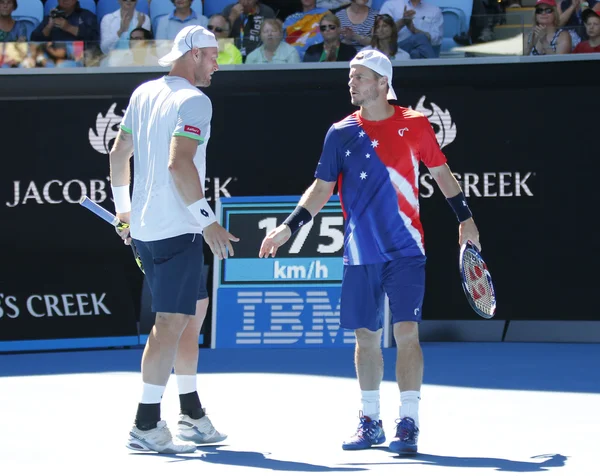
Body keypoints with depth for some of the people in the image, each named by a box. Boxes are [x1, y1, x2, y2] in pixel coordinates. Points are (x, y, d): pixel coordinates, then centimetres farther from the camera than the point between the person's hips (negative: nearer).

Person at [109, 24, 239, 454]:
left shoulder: (143, 93, 13)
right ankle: (146, 426, -8)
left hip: (144, 225, 9)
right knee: (172, 322, -7)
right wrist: (208, 221, -21)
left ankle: (191, 414, 25)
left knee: (195, 309, 20)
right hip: (177, 229, -9)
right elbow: (179, 163, -23)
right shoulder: (194, 100, -12)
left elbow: (119, 153, 19)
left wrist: (123, 207, 29)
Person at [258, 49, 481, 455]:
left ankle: (408, 424, -7)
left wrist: (465, 218, 12)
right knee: (366, 337, 7)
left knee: (406, 332, -11)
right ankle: (371, 422, 20)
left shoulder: (415, 125, -1)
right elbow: (322, 188, 6)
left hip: (405, 250, -2)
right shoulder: (341, 133, 3)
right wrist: (288, 227, -5)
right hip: (361, 254, 3)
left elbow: (441, 171, 11)